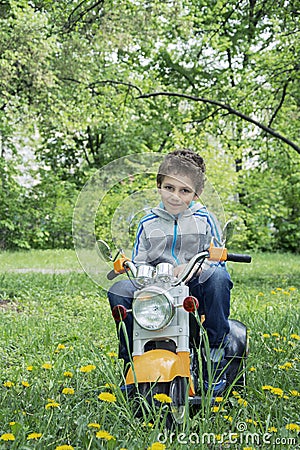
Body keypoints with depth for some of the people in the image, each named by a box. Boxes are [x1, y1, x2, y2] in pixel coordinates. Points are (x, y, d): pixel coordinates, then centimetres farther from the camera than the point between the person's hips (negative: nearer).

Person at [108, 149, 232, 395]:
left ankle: (216, 354, -21)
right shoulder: (148, 223, 10)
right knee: (119, 291, -23)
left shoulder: (204, 220, 3)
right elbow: (139, 263, 13)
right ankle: (131, 361, -6)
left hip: (196, 288, -2)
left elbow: (217, 258, -4)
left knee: (219, 278, -35)